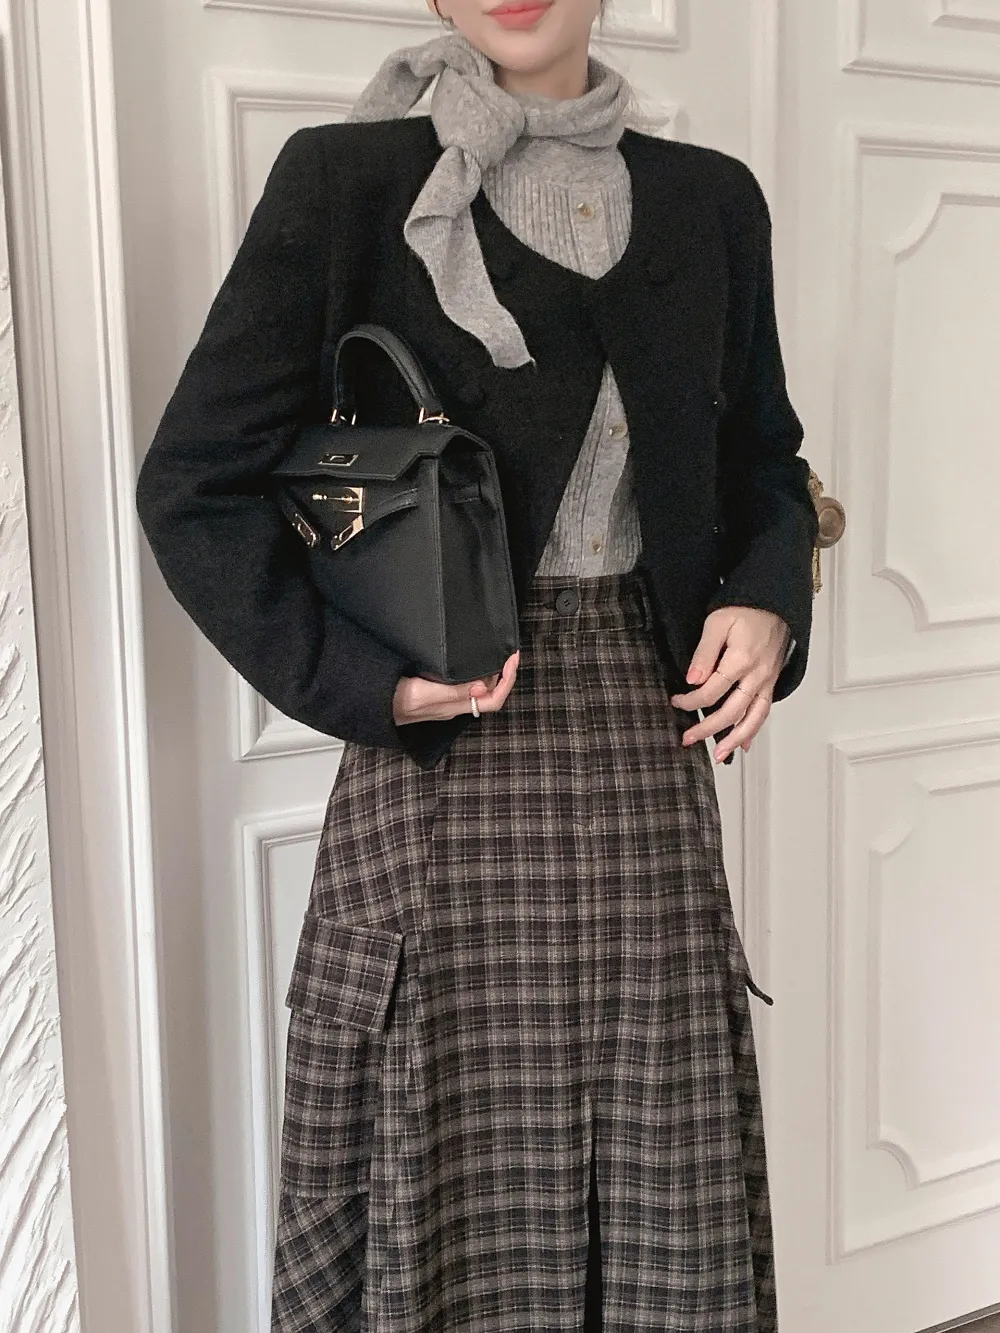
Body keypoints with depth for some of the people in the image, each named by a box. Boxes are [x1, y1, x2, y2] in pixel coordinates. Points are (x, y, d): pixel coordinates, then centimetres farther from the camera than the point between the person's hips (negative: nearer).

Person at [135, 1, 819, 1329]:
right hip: (448, 732, -3)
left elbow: (762, 458, 20)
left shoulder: (709, 201, 9)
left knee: (662, 1165, 8)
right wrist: (367, 679, -12)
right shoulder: (349, 180, -3)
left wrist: (768, 600, 0)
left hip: (645, 727, 4)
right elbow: (194, 482, -4)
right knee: (461, 1169, 4)